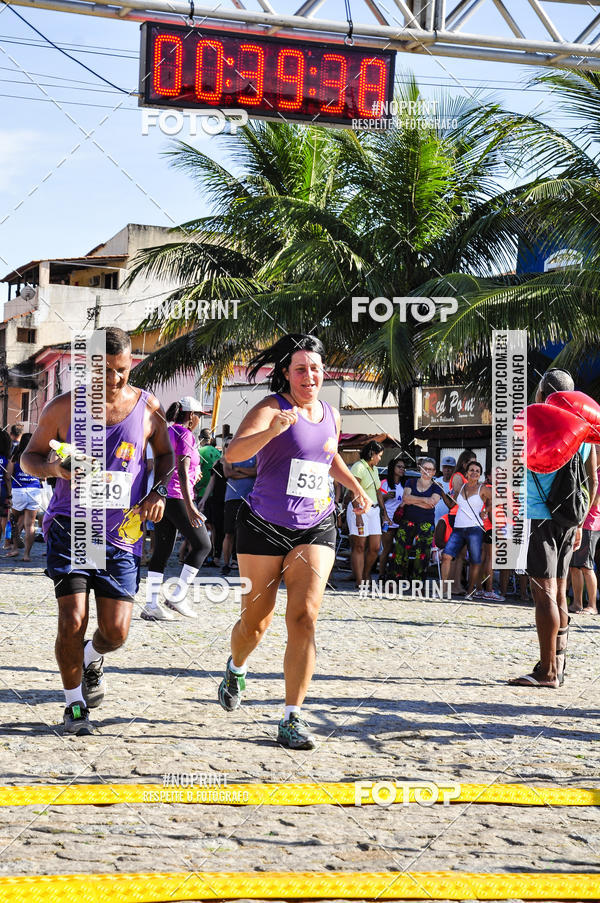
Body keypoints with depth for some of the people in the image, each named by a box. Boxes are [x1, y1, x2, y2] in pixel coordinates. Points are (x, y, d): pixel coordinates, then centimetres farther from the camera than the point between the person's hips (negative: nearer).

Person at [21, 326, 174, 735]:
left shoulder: (148, 408, 2)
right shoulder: (62, 407, -2)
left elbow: (165, 456, 17)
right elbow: (29, 457, 8)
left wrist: (159, 491, -1)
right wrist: (55, 468, -14)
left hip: (122, 533, 2)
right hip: (70, 527, -2)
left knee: (116, 631, -1)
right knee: (72, 621, -13)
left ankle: (92, 658, 37)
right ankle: (75, 705, 9)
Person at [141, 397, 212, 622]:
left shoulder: (166, 432, 16)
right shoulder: (185, 435, -10)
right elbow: (182, 472, -20)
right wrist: (190, 507, -25)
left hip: (160, 496, 9)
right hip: (177, 497, -9)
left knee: (161, 552, 7)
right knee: (202, 544, 1)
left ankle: (151, 604, 3)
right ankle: (178, 596, -2)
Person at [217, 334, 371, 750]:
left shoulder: (331, 414, 10)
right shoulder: (270, 408, -9)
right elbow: (233, 453, -27)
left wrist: (356, 487, 22)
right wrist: (271, 431, -42)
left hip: (315, 528, 3)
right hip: (264, 526, -3)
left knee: (304, 617, -13)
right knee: (256, 621, 9)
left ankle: (293, 718, -10)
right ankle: (236, 669, 44)